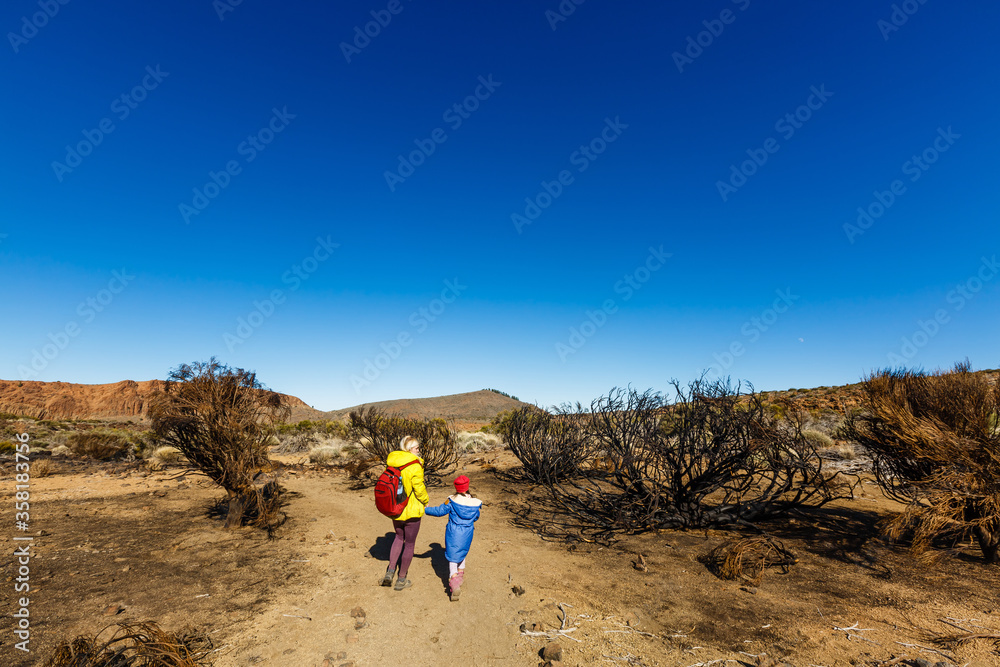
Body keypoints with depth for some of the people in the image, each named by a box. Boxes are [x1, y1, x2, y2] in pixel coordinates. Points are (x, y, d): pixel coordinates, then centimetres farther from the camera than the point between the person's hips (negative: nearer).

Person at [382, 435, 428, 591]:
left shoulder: (391, 463, -2)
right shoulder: (415, 466, -22)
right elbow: (419, 489, -18)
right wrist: (426, 501, 1)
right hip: (411, 511, -6)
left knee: (399, 537, 28)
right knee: (409, 543, 12)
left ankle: (390, 571, 20)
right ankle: (401, 580, 24)